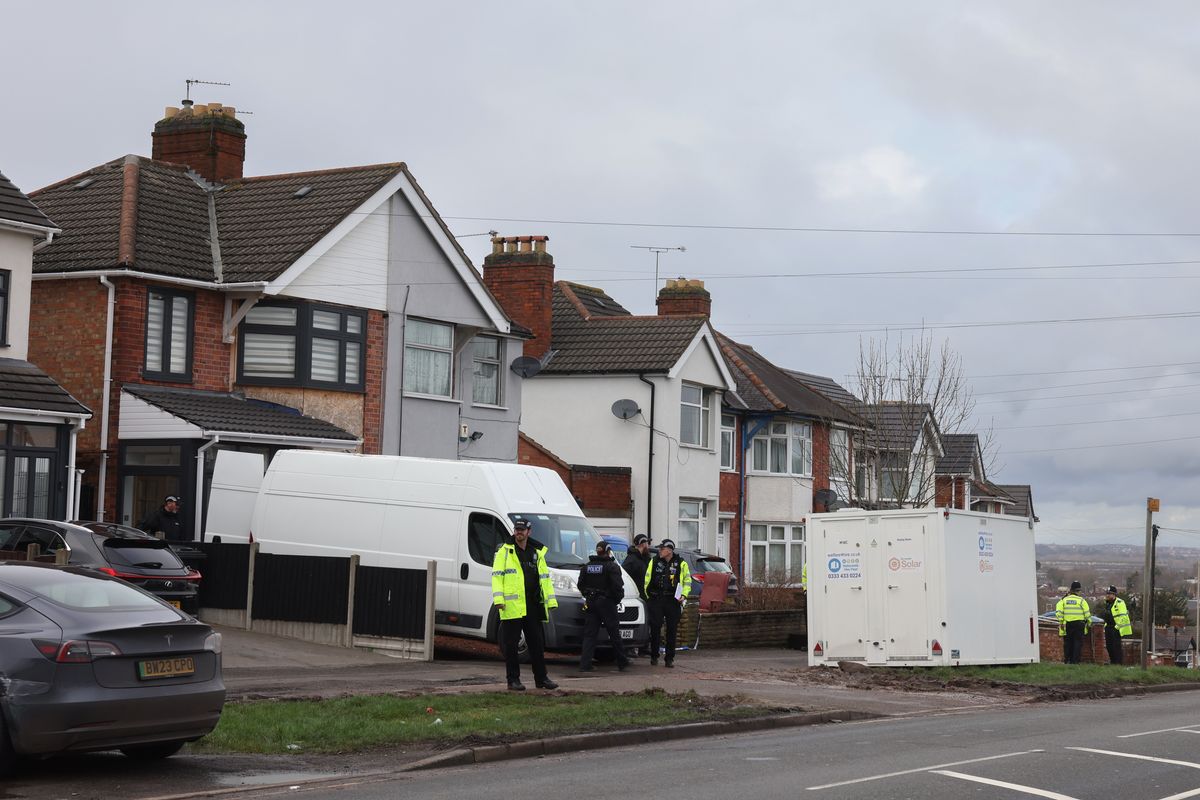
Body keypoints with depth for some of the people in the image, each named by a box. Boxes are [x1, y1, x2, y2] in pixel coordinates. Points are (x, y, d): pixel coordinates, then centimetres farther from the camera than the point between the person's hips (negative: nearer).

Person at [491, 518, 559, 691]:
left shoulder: (537, 552, 15)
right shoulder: (504, 551, 1)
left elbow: (544, 577, 18)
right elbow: (497, 576, -4)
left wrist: (550, 601, 13)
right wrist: (498, 599, -15)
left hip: (533, 606, 4)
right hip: (512, 606, -4)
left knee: (537, 644, 8)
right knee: (511, 645, -1)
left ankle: (541, 678, 15)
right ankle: (513, 680, 6)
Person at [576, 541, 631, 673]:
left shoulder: (586, 567, 7)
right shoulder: (612, 567, -9)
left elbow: (580, 585, 9)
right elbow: (617, 586, -16)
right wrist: (618, 598, 1)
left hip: (590, 603, 4)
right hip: (606, 603, -4)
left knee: (589, 634, 3)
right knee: (614, 633, 7)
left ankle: (585, 664, -7)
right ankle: (622, 662, 16)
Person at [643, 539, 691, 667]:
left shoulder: (681, 564, 4)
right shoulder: (654, 562, 8)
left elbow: (687, 581, 10)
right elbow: (647, 580, 12)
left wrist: (684, 595, -3)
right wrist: (648, 596, 7)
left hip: (673, 600, -1)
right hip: (655, 600, 1)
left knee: (672, 630, 1)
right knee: (655, 629, 0)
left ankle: (670, 658, 8)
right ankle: (654, 656, 12)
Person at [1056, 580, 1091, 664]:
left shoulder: (1064, 600, 5)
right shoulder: (1081, 600, -4)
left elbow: (1058, 612, -2)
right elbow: (1087, 613, -4)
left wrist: (1061, 622, 5)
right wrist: (1089, 623, 6)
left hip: (1067, 625, 3)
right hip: (1078, 624, -3)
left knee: (1067, 643, 11)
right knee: (1078, 642, 3)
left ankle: (1067, 660, 12)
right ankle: (1075, 660, 0)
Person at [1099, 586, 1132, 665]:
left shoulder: (1119, 603, -11)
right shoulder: (1106, 603, 16)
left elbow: (1123, 616, -17)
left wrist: (1118, 626, -20)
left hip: (1116, 627, -9)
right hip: (1108, 627, 9)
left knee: (1116, 645, -9)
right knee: (1109, 645, 10)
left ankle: (1119, 663, -6)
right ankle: (1112, 662, 21)